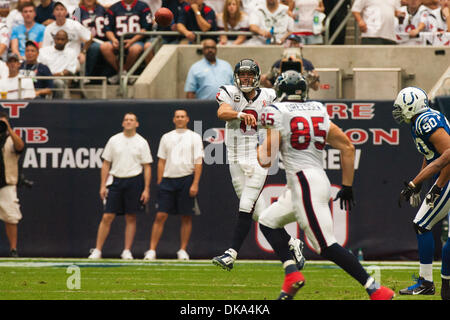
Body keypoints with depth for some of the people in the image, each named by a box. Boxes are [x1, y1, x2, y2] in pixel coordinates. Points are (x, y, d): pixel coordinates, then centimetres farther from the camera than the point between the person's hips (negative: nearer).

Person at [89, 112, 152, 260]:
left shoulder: (142, 143, 3)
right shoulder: (114, 140, 6)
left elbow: (147, 167, 3)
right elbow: (106, 164, 9)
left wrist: (146, 189, -5)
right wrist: (103, 185, 2)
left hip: (134, 181, -1)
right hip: (116, 180, 1)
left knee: (131, 218, 2)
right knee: (107, 217, -3)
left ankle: (127, 251, 9)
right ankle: (97, 250, 0)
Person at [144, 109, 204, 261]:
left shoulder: (194, 137, 4)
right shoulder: (166, 137, 13)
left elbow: (198, 162, -1)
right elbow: (161, 161, 14)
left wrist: (195, 184, -10)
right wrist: (159, 183, 6)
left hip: (186, 179, -2)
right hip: (168, 180, 2)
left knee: (186, 217, 1)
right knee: (160, 215, -5)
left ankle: (183, 250, 9)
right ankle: (152, 250, -5)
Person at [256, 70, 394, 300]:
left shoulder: (277, 113, -4)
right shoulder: (318, 112, 14)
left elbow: (266, 160, -6)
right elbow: (348, 147, 12)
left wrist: (261, 146, 18)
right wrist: (347, 187, 19)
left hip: (304, 184, -8)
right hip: (320, 180, 8)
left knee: (327, 247, -11)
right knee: (267, 221, 20)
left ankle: (376, 290, -17)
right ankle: (291, 272, 5)